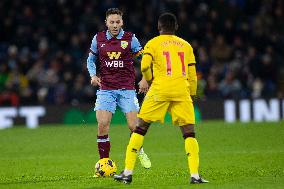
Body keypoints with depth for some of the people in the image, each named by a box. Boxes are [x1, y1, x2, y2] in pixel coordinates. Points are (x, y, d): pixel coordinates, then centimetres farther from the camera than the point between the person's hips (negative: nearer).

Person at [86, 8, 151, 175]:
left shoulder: (130, 39, -1)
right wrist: (93, 75, 0)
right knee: (103, 124, -12)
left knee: (134, 125, -7)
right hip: (106, 89, 1)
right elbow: (91, 59, 17)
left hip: (127, 89, -1)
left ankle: (139, 151, 25)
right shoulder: (98, 39, 3)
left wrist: (145, 79, -5)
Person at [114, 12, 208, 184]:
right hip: (182, 91, 2)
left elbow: (145, 66, -9)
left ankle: (128, 173, 6)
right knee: (189, 133, 4)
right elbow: (192, 75, 15)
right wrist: (191, 96, 22)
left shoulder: (153, 44, 8)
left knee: (140, 129, 8)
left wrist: (150, 79, 11)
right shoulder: (186, 45, 17)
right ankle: (195, 175, -10)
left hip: (160, 89, -2)